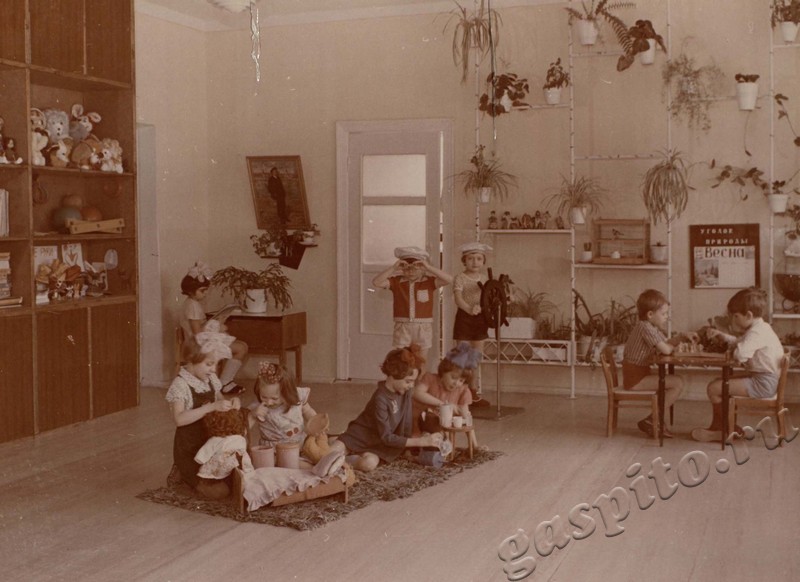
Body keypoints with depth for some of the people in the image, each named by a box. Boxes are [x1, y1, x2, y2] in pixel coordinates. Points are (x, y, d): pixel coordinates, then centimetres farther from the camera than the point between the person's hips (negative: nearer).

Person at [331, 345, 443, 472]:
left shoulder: (408, 392, -9)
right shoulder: (380, 399, -26)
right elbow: (387, 437, -26)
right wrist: (421, 441, -29)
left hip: (378, 445, 5)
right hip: (359, 437, -5)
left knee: (370, 463, -31)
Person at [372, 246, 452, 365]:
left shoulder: (429, 281, -3)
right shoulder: (396, 282, 0)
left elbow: (449, 280, -16)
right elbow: (376, 282, -11)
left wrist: (429, 267, -22)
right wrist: (393, 268, -18)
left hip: (423, 327, 0)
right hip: (402, 327, 0)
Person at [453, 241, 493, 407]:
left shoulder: (484, 278, 8)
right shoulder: (460, 278, -10)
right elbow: (458, 298, -24)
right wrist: (469, 309, -41)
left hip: (480, 319, 6)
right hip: (464, 317, -6)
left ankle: (475, 391, 22)